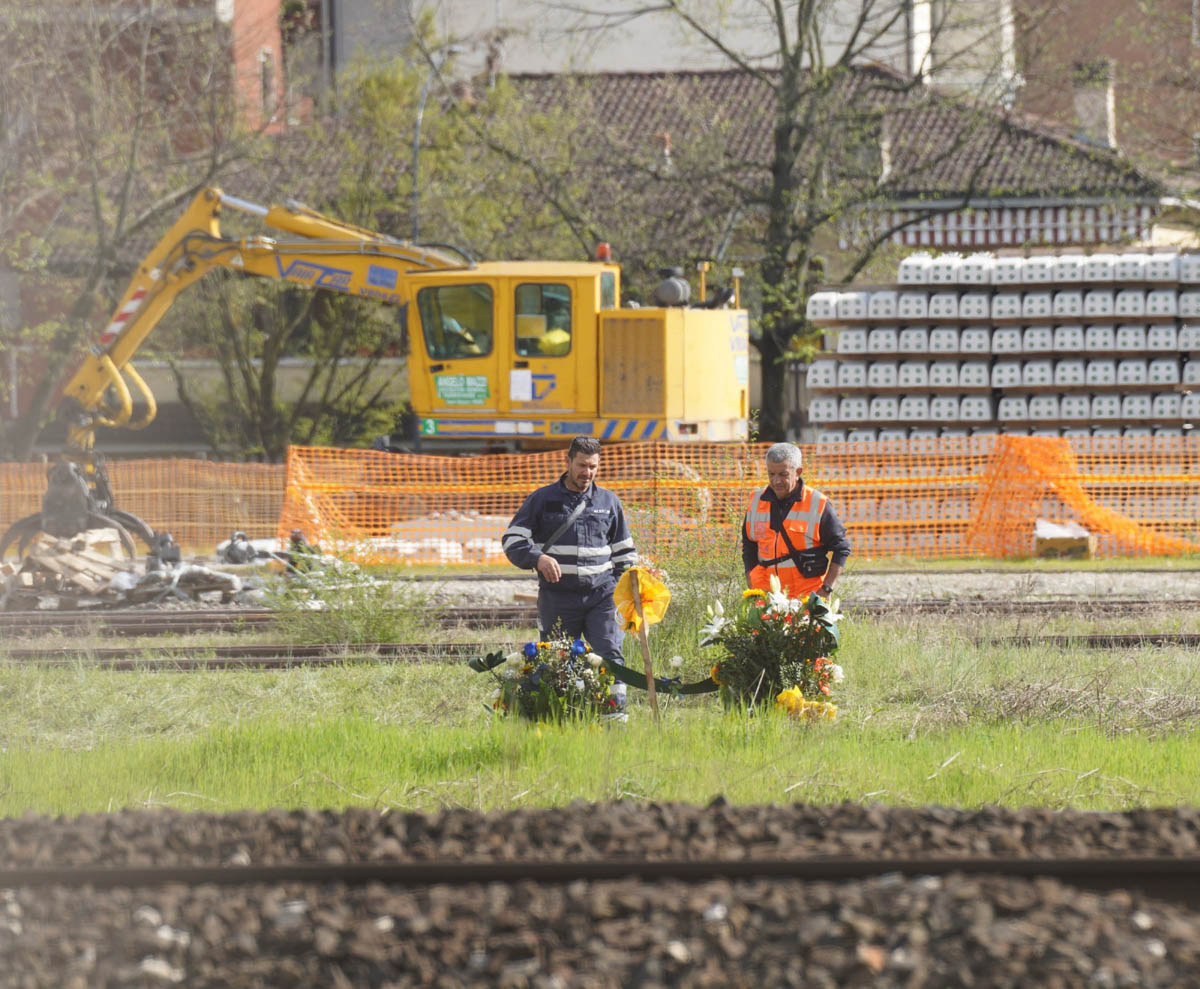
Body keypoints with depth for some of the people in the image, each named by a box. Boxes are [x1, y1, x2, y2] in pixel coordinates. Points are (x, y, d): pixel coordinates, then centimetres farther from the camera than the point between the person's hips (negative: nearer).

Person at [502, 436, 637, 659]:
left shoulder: (609, 501, 15)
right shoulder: (543, 499, 7)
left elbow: (624, 551, 22)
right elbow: (512, 539, 3)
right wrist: (537, 558, -16)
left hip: (601, 594, 1)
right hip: (557, 596, -1)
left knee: (610, 655, -15)